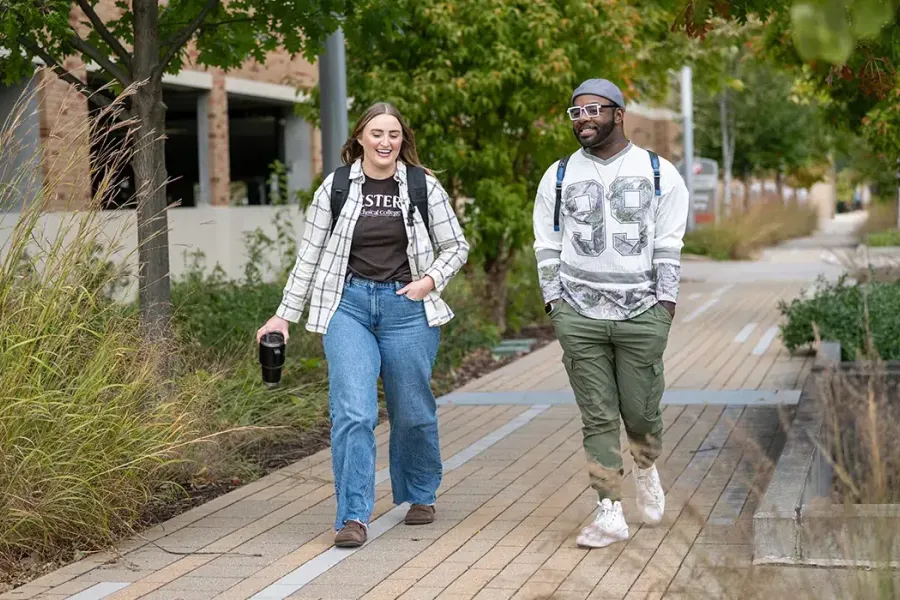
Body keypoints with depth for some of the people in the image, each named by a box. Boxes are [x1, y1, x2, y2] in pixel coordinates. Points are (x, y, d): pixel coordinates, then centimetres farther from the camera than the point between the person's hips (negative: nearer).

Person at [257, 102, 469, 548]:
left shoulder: (423, 186, 3)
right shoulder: (335, 187, 3)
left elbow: (455, 245, 11)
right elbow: (310, 255, 8)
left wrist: (431, 280, -7)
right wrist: (285, 314, 6)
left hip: (407, 307, 1)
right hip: (349, 305, -1)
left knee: (412, 412, 10)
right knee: (353, 411, -13)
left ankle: (420, 495, 34)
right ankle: (353, 517, -10)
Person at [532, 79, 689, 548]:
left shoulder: (659, 173, 4)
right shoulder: (559, 176, 9)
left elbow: (669, 244, 3)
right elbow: (547, 245, 10)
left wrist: (666, 303, -3)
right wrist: (555, 304, 3)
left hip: (642, 315, -1)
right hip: (579, 316, 1)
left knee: (640, 411, 3)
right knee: (598, 417, -1)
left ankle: (646, 470, 36)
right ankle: (610, 514, 3)